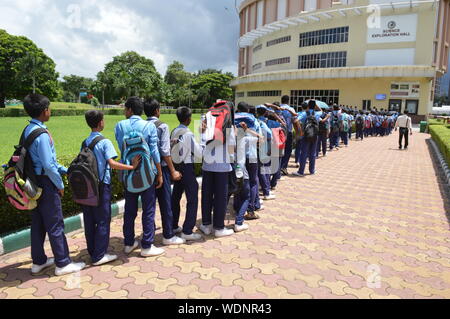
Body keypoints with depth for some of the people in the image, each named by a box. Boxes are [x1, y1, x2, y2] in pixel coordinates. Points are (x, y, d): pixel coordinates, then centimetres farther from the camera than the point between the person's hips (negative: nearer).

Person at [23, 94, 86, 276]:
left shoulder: (28, 130, 8)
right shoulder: (41, 134, -21)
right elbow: (48, 165, -22)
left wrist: (65, 170, 16)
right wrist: (60, 185, -10)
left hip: (35, 182, 9)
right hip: (46, 183, -9)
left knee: (38, 223, 17)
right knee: (55, 225, 1)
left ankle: (38, 261, 30)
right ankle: (62, 264, 13)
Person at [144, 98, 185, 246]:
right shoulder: (162, 126, -11)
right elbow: (165, 151, -16)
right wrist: (173, 171, -11)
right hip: (160, 167, -6)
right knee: (165, 201, 2)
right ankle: (168, 236, 10)